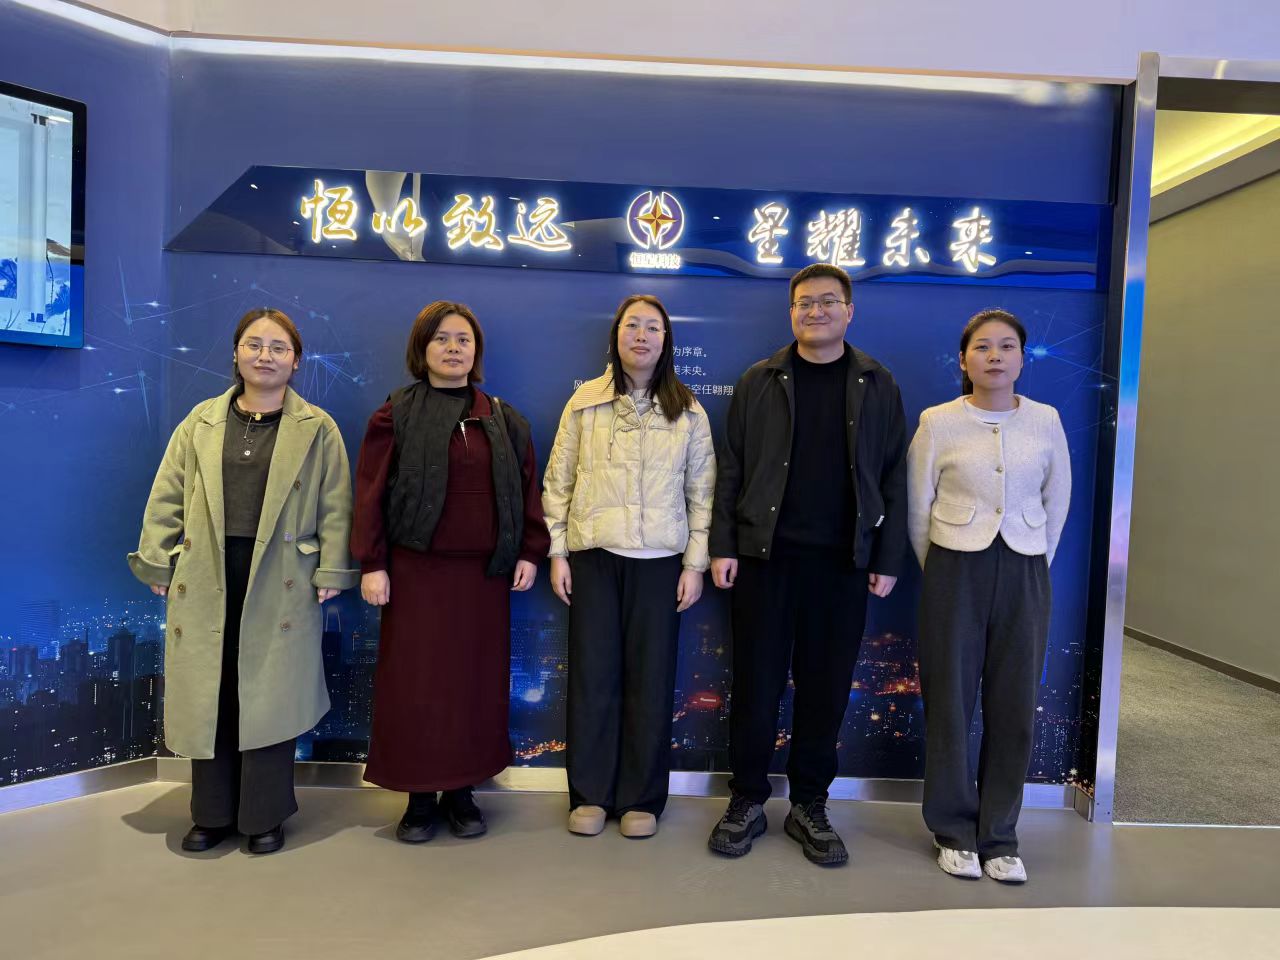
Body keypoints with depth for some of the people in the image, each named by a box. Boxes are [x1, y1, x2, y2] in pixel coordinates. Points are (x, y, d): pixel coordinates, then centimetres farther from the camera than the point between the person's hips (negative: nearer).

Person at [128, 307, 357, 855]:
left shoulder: (317, 429, 3)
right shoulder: (202, 422, 10)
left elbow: (334, 506, 0)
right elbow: (167, 497, 10)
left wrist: (332, 571, -6)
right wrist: (156, 562, 4)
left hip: (281, 582, -2)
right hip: (207, 581, 3)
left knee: (270, 695, 4)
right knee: (209, 696, 8)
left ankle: (265, 814, 20)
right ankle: (213, 814, 25)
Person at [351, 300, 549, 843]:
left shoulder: (504, 420, 10)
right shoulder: (396, 414, 2)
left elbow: (527, 489, 9)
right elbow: (371, 492, -2)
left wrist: (529, 553, 1)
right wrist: (372, 564, -8)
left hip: (485, 572, 3)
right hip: (416, 570, -2)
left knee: (477, 682, 7)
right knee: (416, 684, 3)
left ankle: (462, 792, 22)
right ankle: (420, 797, 18)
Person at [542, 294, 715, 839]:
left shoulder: (688, 411, 4)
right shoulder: (585, 402, 4)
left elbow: (702, 491, 5)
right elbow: (558, 481, 5)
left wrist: (695, 563, -1)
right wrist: (557, 552, 0)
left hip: (660, 559, 0)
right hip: (593, 555, 0)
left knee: (652, 679, 5)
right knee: (592, 674, 5)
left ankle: (641, 798, 20)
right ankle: (590, 794, 21)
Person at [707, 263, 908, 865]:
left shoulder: (876, 385, 7)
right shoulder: (760, 381, 6)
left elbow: (893, 477, 6)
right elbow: (731, 470, 4)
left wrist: (888, 558, 1)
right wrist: (722, 547, -2)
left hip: (843, 562, 1)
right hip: (765, 555, 0)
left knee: (826, 688, 8)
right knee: (756, 684, 5)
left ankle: (809, 806, 24)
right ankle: (747, 801, 22)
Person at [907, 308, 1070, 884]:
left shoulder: (1045, 421, 3)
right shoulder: (938, 423, -3)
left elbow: (1057, 501, 13)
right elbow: (917, 509, 2)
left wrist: (1034, 566, 12)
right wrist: (942, 572, 6)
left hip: (1024, 573, 2)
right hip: (956, 572, -2)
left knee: (1014, 705, 6)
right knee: (950, 701, 5)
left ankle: (999, 835, 23)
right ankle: (954, 831, 22)